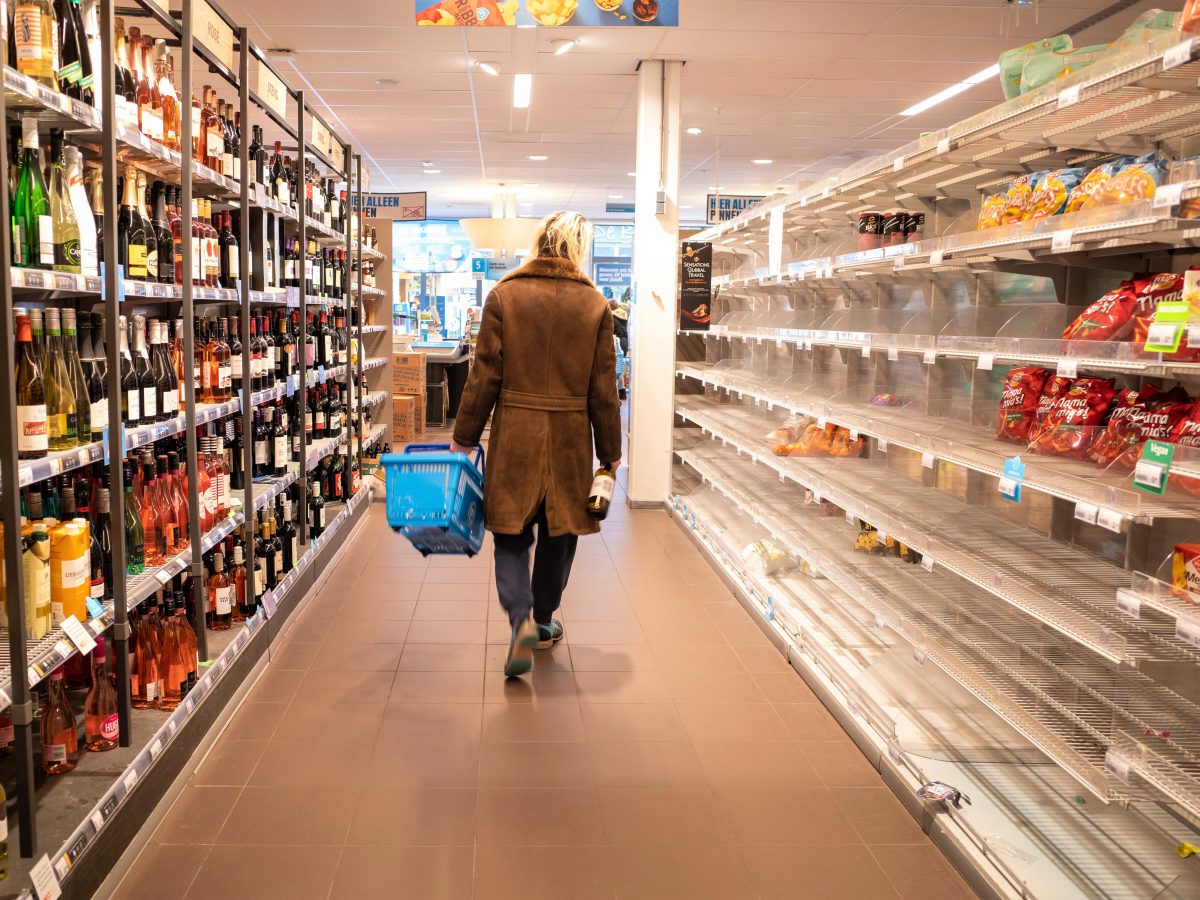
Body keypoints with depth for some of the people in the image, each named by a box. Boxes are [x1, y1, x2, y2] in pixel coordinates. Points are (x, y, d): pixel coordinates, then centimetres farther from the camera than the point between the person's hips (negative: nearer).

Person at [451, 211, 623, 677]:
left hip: (514, 433, -1)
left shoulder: (503, 295, -3)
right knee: (559, 532, 16)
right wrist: (610, 454, 10)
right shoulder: (595, 305, -1)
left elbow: (484, 376, -4)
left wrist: (464, 437, 4)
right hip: (570, 436, 1)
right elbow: (603, 388, 1)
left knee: (511, 535, 8)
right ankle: (544, 621, 31)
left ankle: (521, 619, -12)